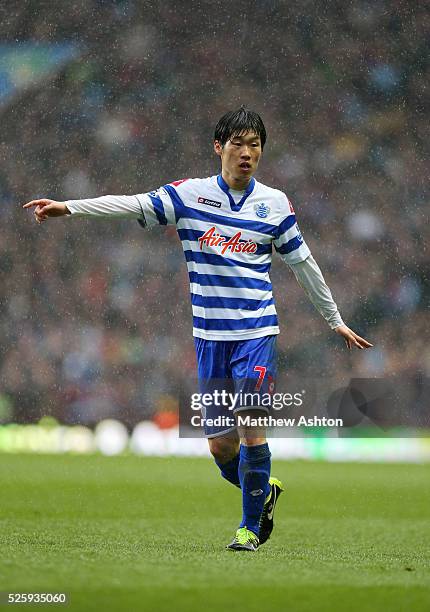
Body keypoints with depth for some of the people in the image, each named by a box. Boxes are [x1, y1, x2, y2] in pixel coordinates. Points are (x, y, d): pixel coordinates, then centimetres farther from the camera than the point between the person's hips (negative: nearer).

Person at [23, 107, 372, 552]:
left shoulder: (275, 203, 4)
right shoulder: (189, 195, 1)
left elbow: (302, 263, 14)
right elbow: (136, 205, -10)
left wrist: (335, 320, 20)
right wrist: (69, 207, -22)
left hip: (256, 331, -1)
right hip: (210, 335, 1)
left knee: (250, 428, -13)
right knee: (220, 445, 1)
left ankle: (251, 525, 3)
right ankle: (264, 491, 30)